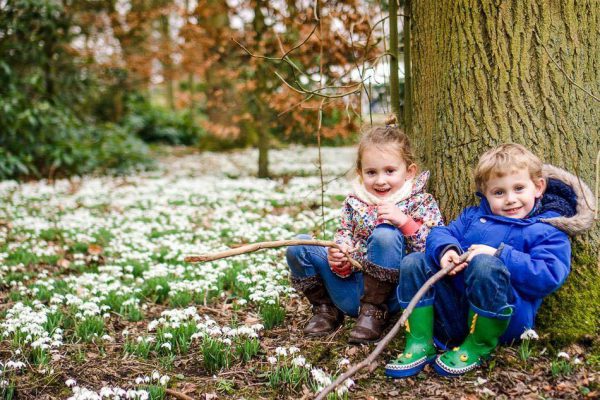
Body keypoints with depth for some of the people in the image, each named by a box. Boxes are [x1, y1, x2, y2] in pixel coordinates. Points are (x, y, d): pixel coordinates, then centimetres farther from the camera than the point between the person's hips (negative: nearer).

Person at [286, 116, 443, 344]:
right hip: (352, 291, 4)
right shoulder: (354, 203, 7)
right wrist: (340, 262, -14)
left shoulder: (421, 203, -2)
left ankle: (373, 312, -14)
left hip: (388, 293, -4)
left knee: (385, 234, -31)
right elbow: (343, 240, 10)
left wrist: (405, 222, -24)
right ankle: (325, 309, 7)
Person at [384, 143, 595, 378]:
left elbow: (549, 277, -15)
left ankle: (479, 347, -15)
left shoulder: (546, 232, 0)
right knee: (414, 263, -5)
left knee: (484, 264, -34)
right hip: (453, 307, 6)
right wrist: (445, 249, -14)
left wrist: (499, 255, -20)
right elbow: (442, 233, 11)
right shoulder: (473, 216, 19)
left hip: (503, 319, -6)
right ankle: (420, 345, -9)